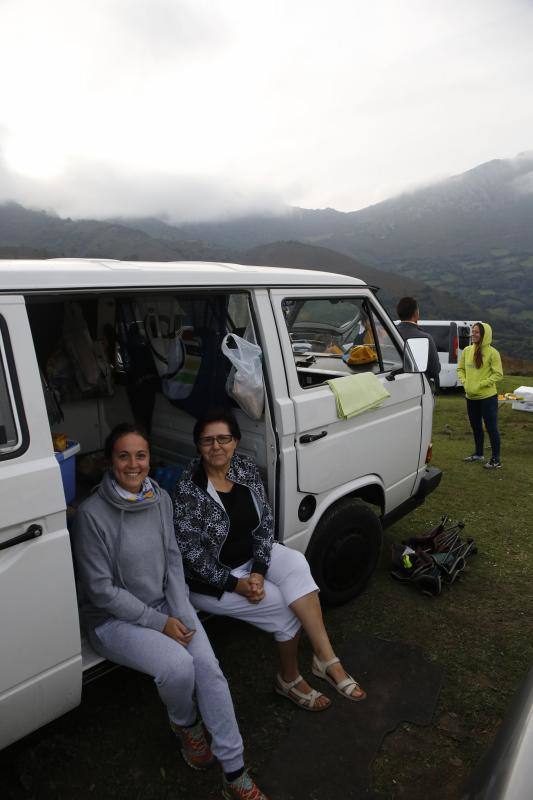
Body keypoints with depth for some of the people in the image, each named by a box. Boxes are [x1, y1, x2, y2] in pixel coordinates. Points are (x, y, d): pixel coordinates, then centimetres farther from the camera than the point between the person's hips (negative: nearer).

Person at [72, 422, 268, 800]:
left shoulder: (161, 498, -2)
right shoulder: (92, 513, -19)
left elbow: (173, 560, 4)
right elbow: (101, 589, -16)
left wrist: (181, 614, -8)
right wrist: (159, 623, -16)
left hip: (166, 605, 5)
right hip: (115, 618, -4)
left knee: (208, 666, -15)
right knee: (178, 666, -26)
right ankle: (185, 725, 9)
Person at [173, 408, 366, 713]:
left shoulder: (247, 468, -7)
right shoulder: (188, 488, -22)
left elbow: (266, 521, -5)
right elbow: (191, 552, -18)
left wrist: (259, 572, -16)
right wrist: (236, 585, -20)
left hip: (253, 556, 5)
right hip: (210, 576, -4)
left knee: (296, 563, -24)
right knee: (286, 606, -16)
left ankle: (327, 660, -18)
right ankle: (290, 679, 10)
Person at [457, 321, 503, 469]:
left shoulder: (492, 352, -12)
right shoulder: (467, 350, 4)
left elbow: (498, 374, -12)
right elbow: (460, 369, 13)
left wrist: (480, 384, -18)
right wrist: (464, 382, -4)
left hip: (487, 397, -6)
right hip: (471, 396, 6)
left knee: (491, 427, 1)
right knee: (475, 426, 18)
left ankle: (496, 460, 10)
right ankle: (478, 454, 35)